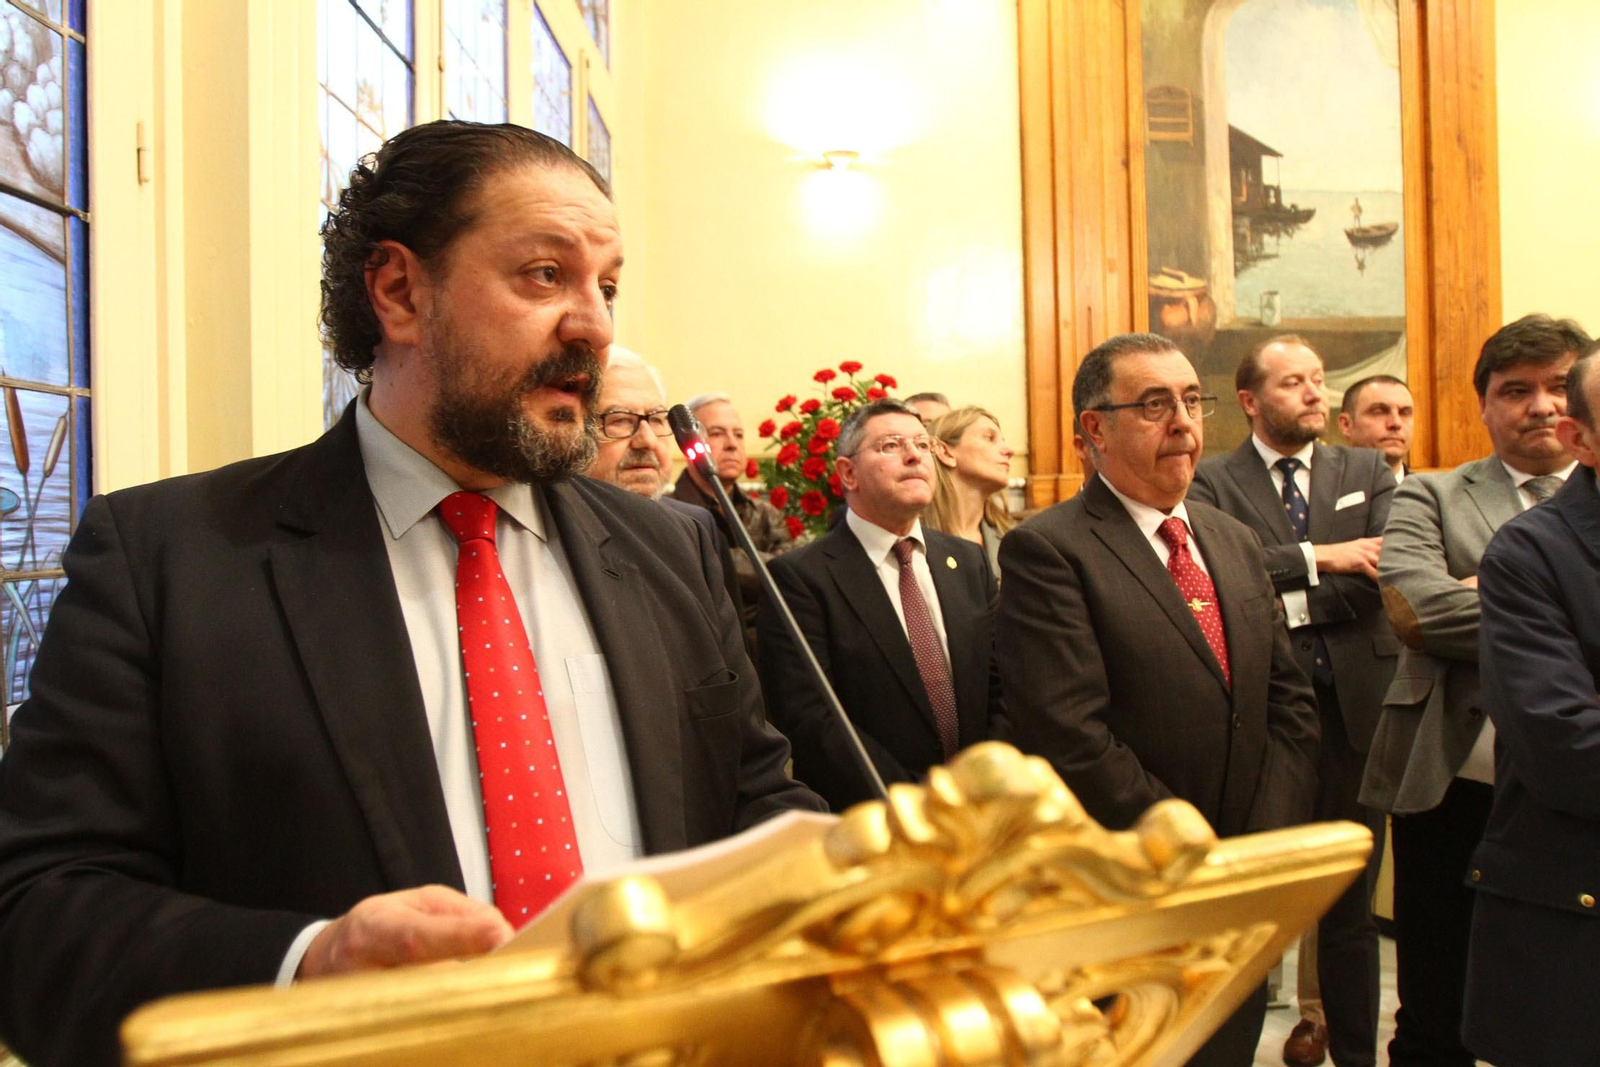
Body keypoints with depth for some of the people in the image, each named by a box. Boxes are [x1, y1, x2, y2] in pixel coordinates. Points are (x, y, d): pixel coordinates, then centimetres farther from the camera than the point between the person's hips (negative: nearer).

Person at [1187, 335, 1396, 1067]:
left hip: (1353, 707, 3)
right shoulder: (1213, 481, 1)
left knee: (1351, 905, 12)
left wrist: (1288, 604, -12)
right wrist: (1317, 557, -15)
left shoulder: (1368, 472, 9)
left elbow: (1384, 577, -5)